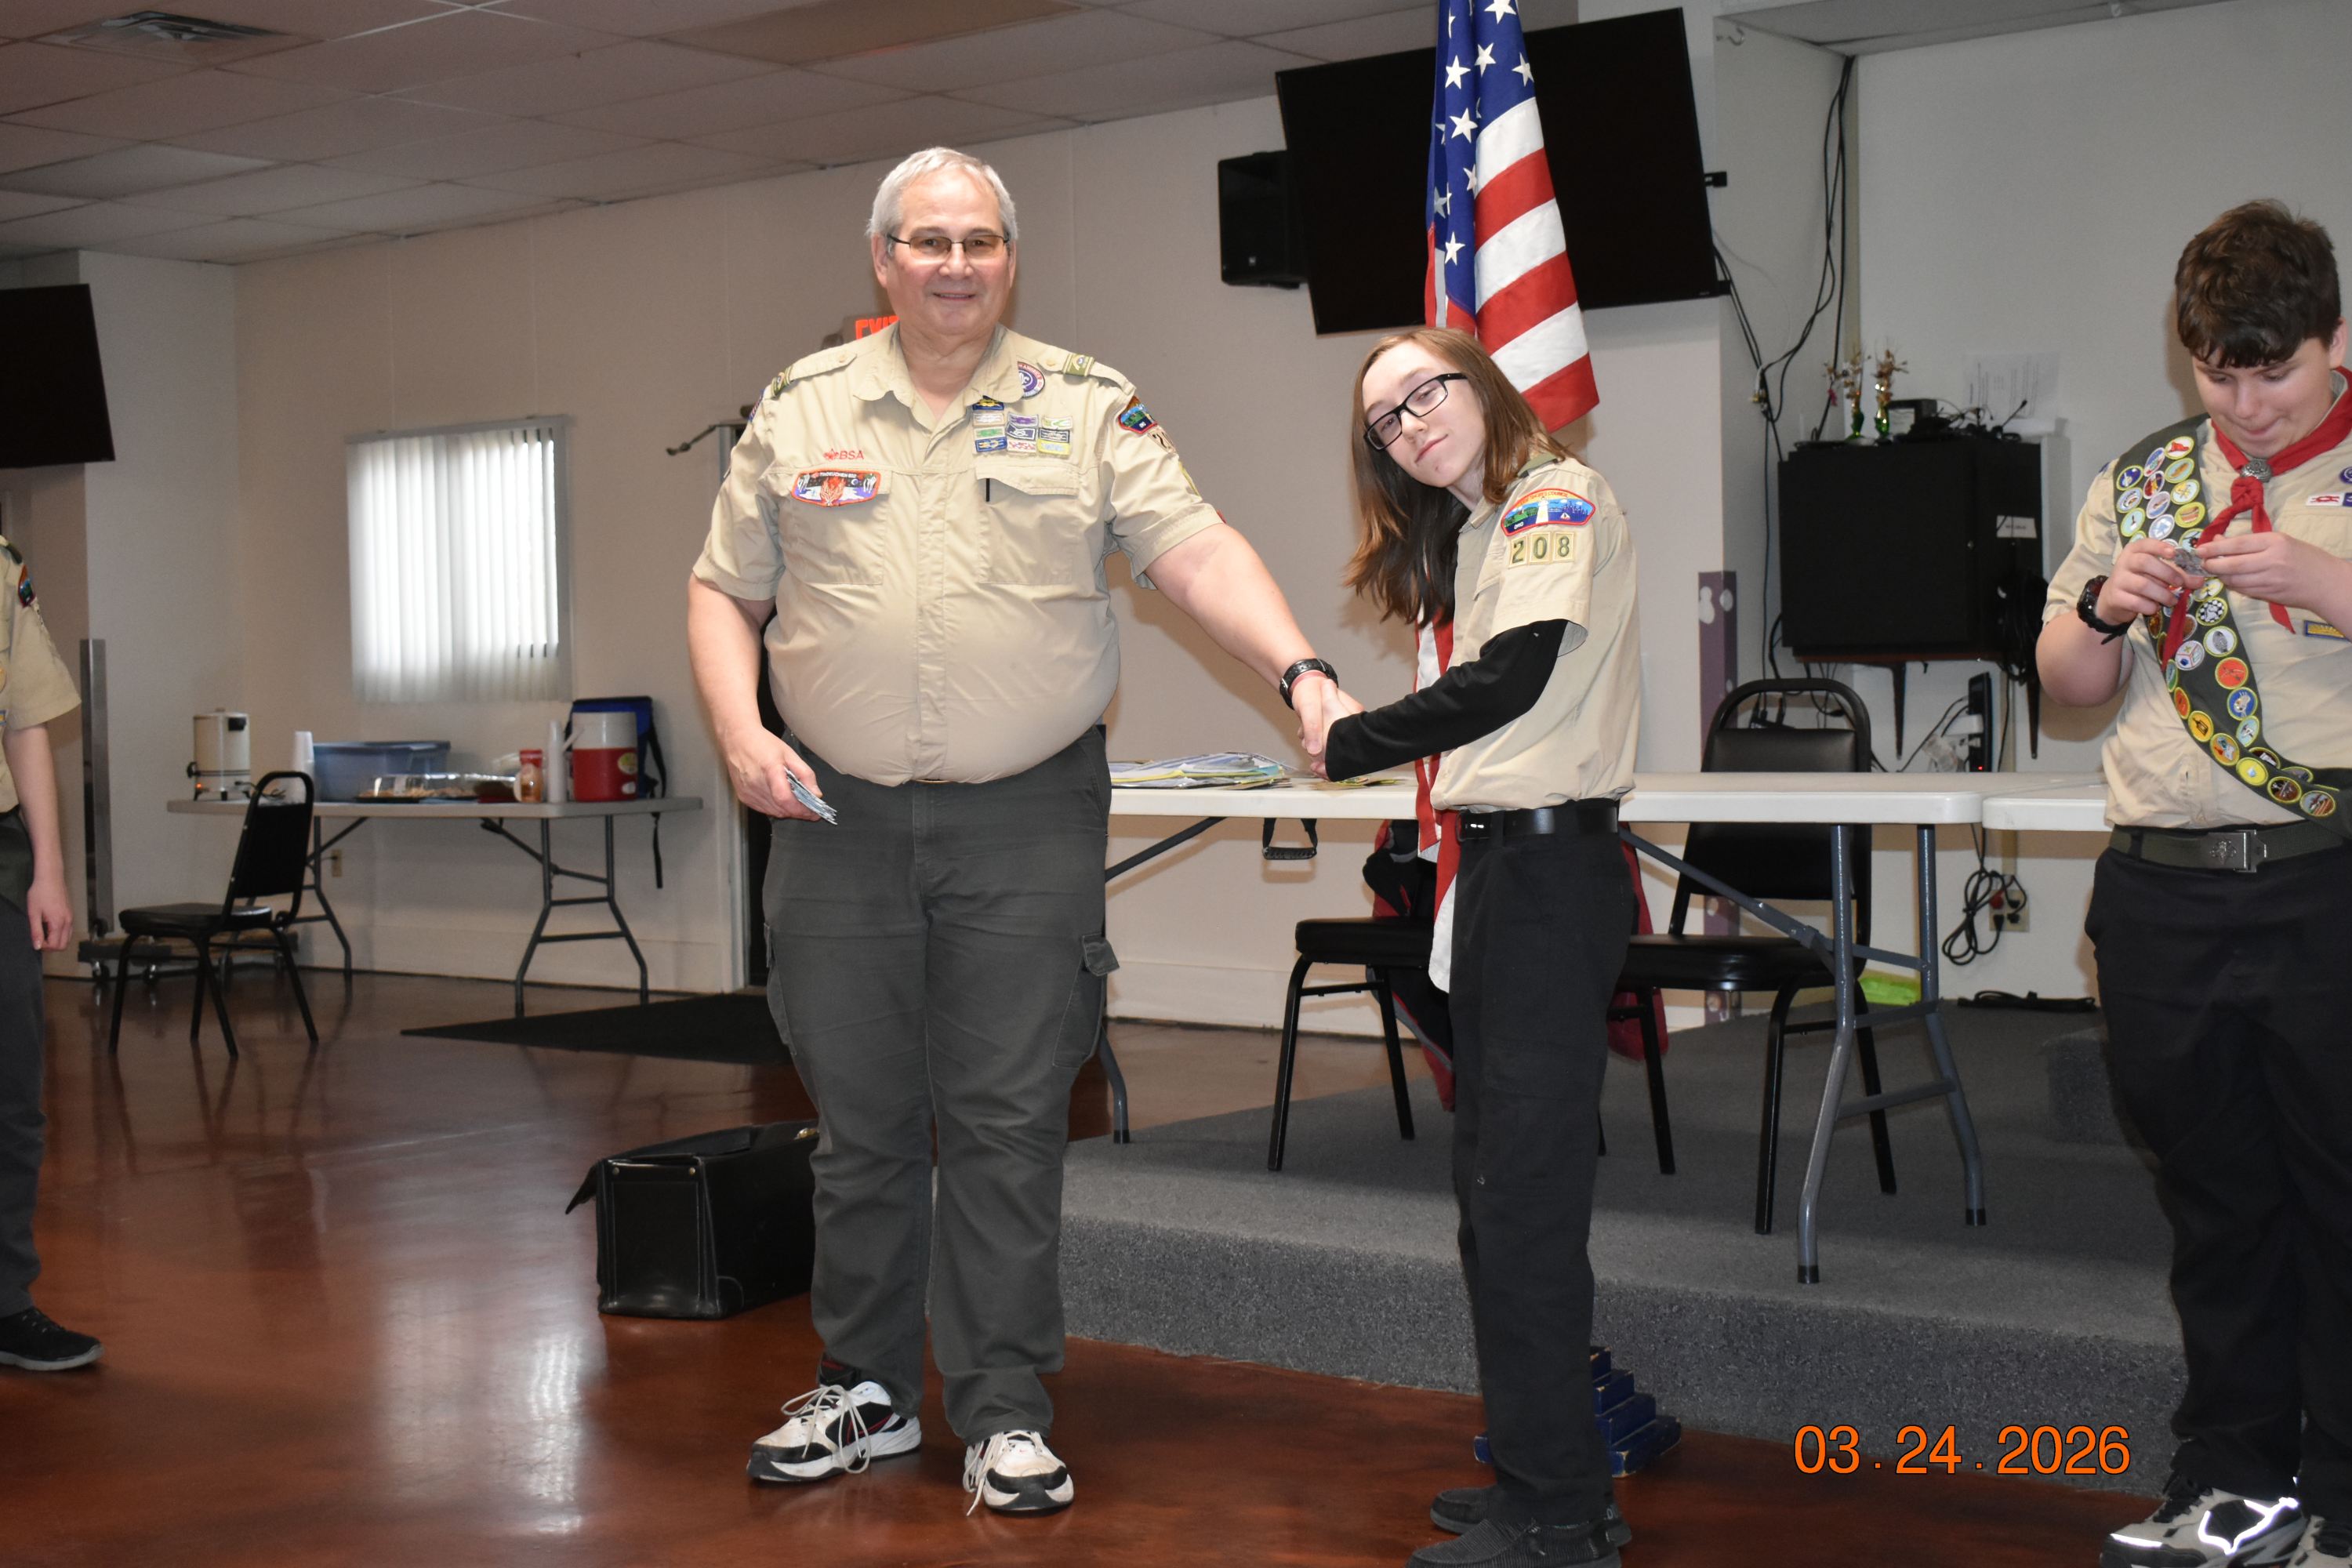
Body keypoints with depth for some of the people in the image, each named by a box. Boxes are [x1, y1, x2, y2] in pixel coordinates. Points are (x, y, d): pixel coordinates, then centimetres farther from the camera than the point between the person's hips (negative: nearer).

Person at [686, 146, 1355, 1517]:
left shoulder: (1089, 411, 2)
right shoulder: (801, 412, 8)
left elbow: (1198, 552, -8)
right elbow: (726, 591, 12)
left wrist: (1300, 671, -24)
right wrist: (740, 730, -4)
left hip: (1027, 822, -2)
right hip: (839, 815, 2)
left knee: (1008, 1122, 0)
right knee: (858, 1118, 9)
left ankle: (1006, 1413, 11)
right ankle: (869, 1389, 25)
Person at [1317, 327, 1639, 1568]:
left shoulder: (1557, 497, -9)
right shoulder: (1476, 529, 19)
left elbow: (1516, 674, -19)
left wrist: (1351, 746, -9)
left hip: (1553, 861, -10)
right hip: (1501, 861, 10)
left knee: (1525, 1189, -8)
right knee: (1498, 1183, 14)